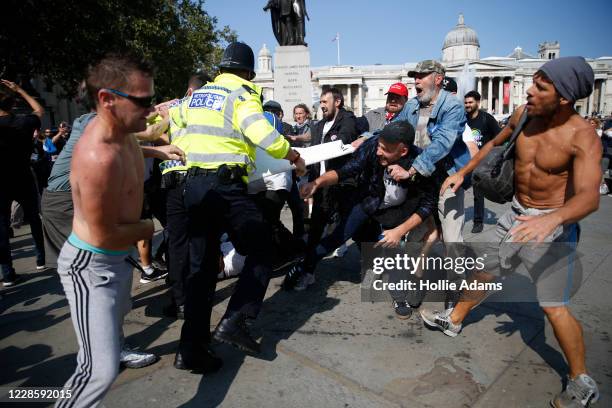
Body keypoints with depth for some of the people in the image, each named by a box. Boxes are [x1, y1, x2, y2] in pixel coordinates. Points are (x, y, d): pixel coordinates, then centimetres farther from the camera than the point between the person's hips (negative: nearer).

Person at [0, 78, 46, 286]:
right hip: (24, 181, 2)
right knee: (34, 219, 18)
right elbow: (40, 110, 13)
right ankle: (41, 259, 26)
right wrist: (19, 90, 14)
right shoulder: (25, 122, -6)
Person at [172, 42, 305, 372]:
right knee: (261, 251, 7)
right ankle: (234, 322, -3)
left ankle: (191, 350, 16)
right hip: (225, 186, -7)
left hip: (193, 186, 7)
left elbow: (176, 116, 34)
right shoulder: (241, 95, -4)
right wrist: (293, 155, -4)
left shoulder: (198, 94, 17)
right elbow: (263, 135, -20)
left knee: (201, 266, 12)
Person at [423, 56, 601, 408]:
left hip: (554, 225, -6)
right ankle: (454, 321, 40)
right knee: (483, 271, 17)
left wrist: (551, 219, -52)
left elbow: (589, 196, -34)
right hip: (517, 215, 6)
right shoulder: (523, 114, -5)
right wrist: (463, 172, 15)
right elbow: (495, 144, 15)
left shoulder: (582, 136, -22)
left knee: (554, 307, -3)